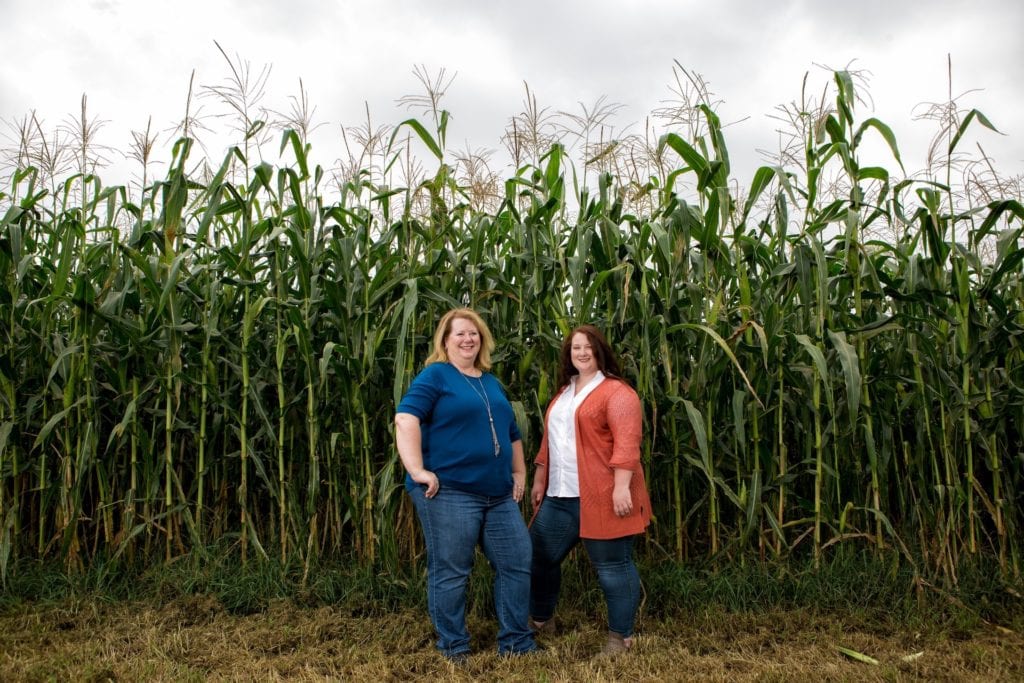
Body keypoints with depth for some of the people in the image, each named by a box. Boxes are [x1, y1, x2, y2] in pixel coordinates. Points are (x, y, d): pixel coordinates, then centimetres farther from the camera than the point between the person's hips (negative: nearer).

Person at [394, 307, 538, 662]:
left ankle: (517, 644, 23)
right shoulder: (435, 375, -3)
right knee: (450, 573, 1)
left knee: (517, 564, 9)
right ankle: (453, 649, 18)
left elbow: (511, 433, 27)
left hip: (499, 494, 7)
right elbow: (406, 420, -16)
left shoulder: (492, 383, 20)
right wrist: (417, 470, -23)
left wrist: (519, 474, 20)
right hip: (449, 491, -7)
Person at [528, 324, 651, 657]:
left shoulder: (616, 391, -9)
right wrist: (539, 481, 21)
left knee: (612, 566, 2)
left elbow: (626, 443, -18)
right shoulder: (564, 392, 18)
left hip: (600, 496, -8)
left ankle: (621, 637, 18)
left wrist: (621, 486, -24)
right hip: (559, 496, 8)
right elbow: (549, 441, 22)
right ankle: (540, 620, 36)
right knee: (538, 556, 16)